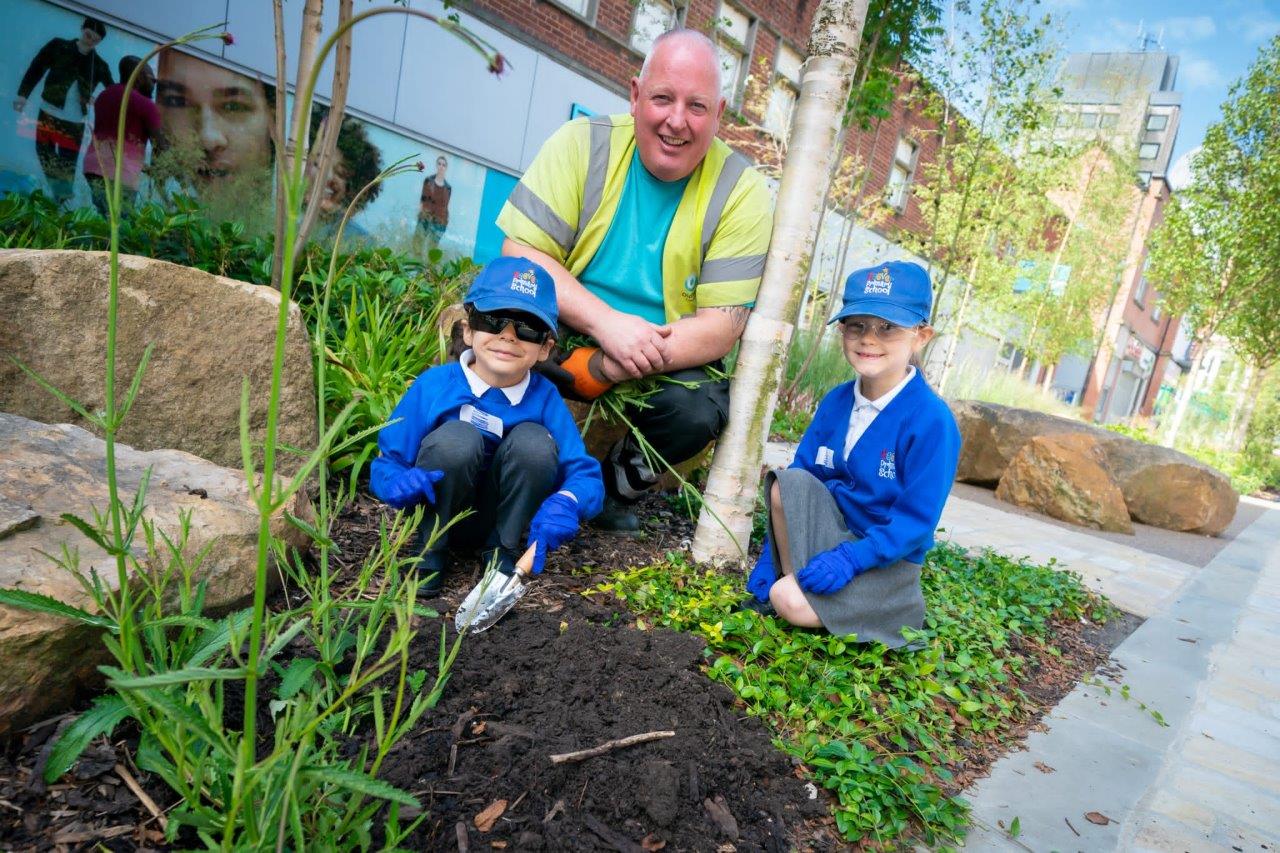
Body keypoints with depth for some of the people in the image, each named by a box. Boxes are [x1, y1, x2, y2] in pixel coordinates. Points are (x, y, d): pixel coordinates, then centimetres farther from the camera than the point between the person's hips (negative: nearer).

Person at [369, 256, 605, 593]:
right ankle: (430, 550, -6)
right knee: (457, 438, -31)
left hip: (502, 515, 1)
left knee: (534, 440, -26)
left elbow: (587, 476, -17)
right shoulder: (435, 385, -17)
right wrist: (399, 482, -35)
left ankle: (503, 550, -4)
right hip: (438, 511, -1)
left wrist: (565, 502, -40)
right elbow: (385, 463, -11)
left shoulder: (545, 398, -14)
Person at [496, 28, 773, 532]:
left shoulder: (742, 192, -8)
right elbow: (520, 255, -11)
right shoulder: (582, 144, -7)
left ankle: (616, 488, 5)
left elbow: (722, 327, -14)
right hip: (563, 337, 0)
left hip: (669, 365, 1)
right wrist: (606, 323, -28)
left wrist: (604, 370, -26)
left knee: (697, 411, -30)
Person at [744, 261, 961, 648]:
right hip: (832, 533, 5)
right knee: (788, 482, -24)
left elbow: (917, 521, -18)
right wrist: (766, 567, -6)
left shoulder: (931, 421, -18)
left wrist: (849, 558, -28)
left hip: (886, 559, -5)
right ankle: (792, 578, -10)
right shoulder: (836, 401, 0)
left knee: (792, 602, -29)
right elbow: (799, 479, 0)